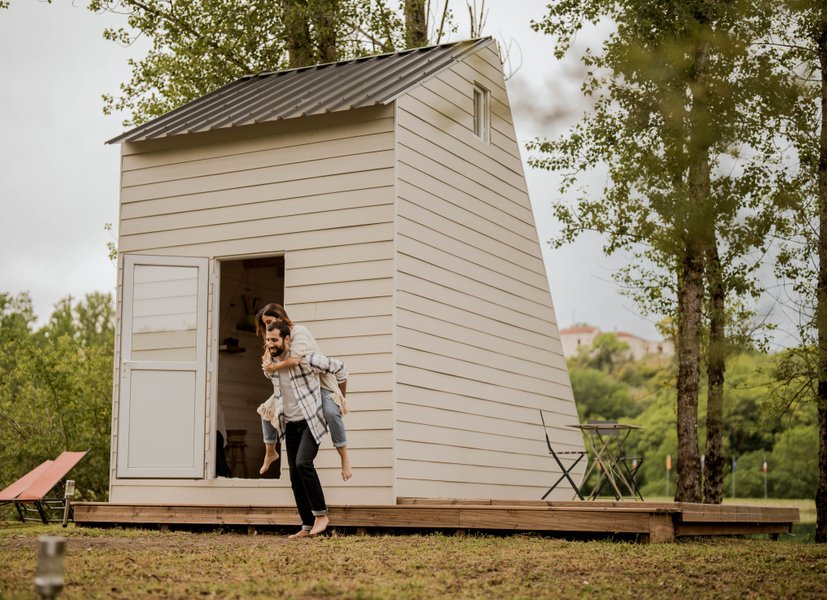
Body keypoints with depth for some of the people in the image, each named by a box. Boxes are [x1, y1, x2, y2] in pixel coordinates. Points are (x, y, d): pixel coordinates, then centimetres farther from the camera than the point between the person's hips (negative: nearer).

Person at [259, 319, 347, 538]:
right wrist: (274, 412, 17)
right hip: (290, 425, 7)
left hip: (311, 422, -7)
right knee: (295, 477, 3)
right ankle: (308, 526, 8)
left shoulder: (306, 359, -17)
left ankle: (321, 514, -12)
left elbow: (339, 367, -7)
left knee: (303, 463, -26)